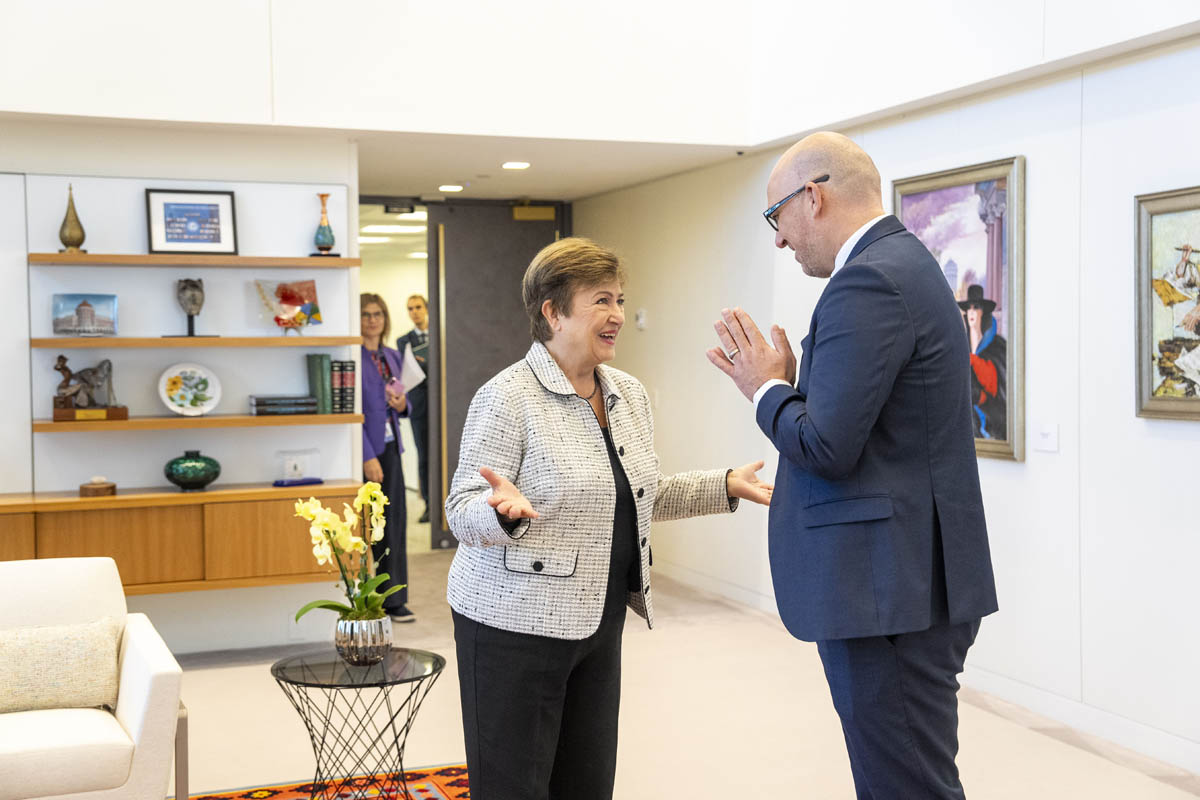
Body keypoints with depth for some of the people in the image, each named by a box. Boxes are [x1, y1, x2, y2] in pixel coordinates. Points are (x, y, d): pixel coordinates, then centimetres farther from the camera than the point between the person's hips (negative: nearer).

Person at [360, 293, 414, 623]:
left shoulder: (392, 356, 13)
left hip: (390, 448, 7)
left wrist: (402, 404, -1)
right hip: (363, 450, -7)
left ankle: (393, 600, 15)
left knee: (394, 522, 7)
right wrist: (367, 457, -19)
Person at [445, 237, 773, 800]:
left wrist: (725, 486, 10)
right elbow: (463, 514, -14)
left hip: (600, 622, 7)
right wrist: (506, 509, -36)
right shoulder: (508, 397, -14)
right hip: (516, 623, -7)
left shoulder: (630, 395, 8)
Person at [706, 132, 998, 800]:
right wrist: (788, 384, 9)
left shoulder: (868, 282, -17)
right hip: (916, 583, 11)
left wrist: (766, 389, -4)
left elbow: (828, 448, -21)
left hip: (890, 592, -11)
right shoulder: (903, 263, 15)